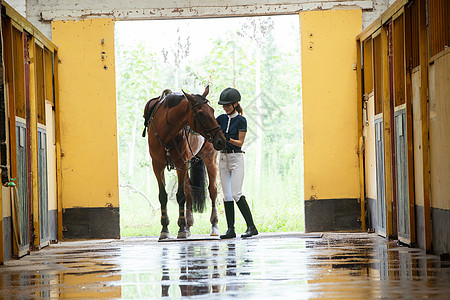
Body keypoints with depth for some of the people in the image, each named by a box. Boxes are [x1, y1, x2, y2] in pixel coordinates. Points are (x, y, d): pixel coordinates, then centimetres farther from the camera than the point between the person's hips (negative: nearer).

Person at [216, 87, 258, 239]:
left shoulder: (241, 120, -6)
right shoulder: (222, 118, 11)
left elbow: (240, 142, -9)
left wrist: (229, 139, -26)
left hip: (236, 157, -6)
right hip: (223, 158, 6)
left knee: (236, 194, -15)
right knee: (226, 195, 3)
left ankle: (251, 227, -12)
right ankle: (231, 230, 4)